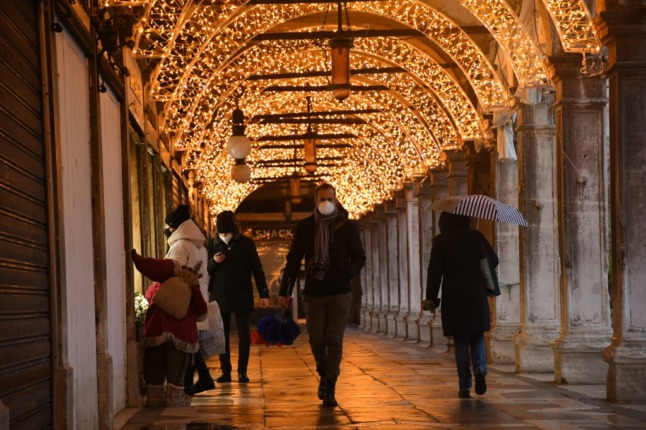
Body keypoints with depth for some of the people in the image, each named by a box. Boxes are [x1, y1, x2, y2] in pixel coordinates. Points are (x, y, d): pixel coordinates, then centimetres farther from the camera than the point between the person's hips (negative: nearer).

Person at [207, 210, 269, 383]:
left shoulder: (246, 243, -2)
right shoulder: (212, 244, 2)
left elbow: (257, 269, 1)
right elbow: (205, 270, 8)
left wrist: (264, 293, -2)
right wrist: (213, 262, -14)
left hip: (242, 297, -1)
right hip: (220, 297, 1)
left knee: (244, 335, 1)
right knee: (222, 336, 3)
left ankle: (242, 372, 7)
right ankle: (225, 371, 9)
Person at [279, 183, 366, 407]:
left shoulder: (348, 226, 1)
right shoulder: (305, 226, 5)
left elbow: (359, 258, 5)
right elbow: (293, 260, 7)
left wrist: (346, 273, -14)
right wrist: (284, 291, 3)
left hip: (340, 293, -1)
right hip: (313, 293, 1)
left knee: (334, 340, -5)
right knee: (316, 340, 2)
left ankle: (330, 389, 0)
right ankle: (324, 375, 29)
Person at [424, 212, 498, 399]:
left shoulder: (440, 241, -3)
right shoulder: (475, 236, 1)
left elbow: (434, 271, -6)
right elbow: (493, 260, 3)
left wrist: (431, 298, -2)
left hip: (453, 298, -1)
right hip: (476, 296, 1)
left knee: (460, 341, 5)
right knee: (477, 336, 15)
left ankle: (465, 387, 4)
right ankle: (479, 369, -12)